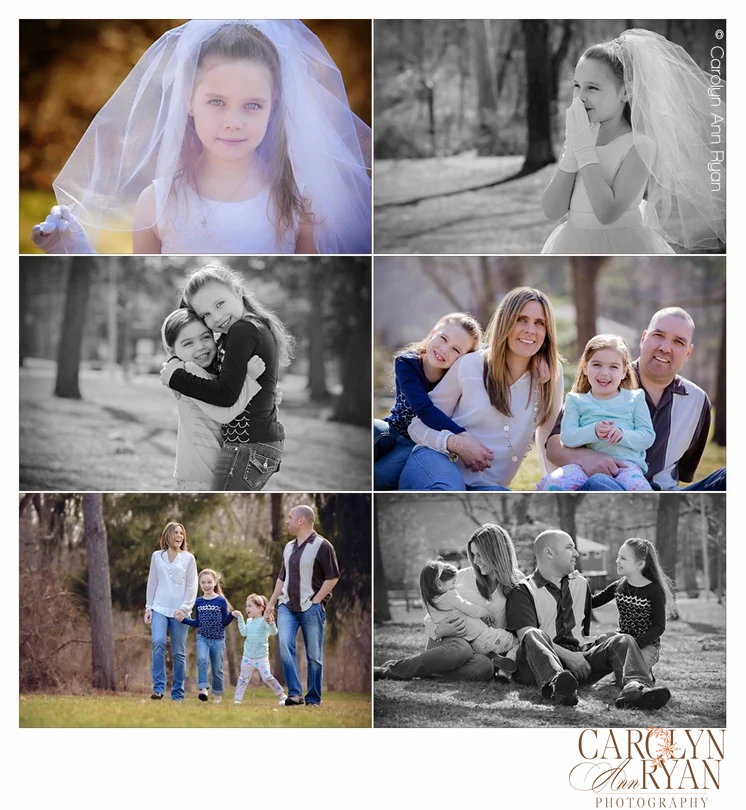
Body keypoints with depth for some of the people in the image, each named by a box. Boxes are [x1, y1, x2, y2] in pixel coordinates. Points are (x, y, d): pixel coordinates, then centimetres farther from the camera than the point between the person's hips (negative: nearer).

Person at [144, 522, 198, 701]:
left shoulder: (188, 558, 5)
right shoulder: (157, 556, 10)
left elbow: (192, 587, 2)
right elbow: (152, 583, 13)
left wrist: (184, 608, -9)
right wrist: (148, 608, 7)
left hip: (179, 612, -1)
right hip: (159, 609, 1)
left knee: (178, 653, 0)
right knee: (158, 643, -20)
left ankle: (177, 693, 7)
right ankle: (158, 688, -19)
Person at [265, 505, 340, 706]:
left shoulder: (322, 546, -7)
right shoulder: (289, 547, 14)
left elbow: (333, 577, -9)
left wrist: (315, 601, -13)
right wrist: (271, 604, 18)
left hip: (311, 607, -5)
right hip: (287, 606, 5)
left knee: (314, 654, -1)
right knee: (285, 644, -15)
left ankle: (313, 699, 8)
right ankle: (294, 693, -15)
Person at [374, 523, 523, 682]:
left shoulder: (516, 586, 6)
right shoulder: (463, 577, 4)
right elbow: (431, 615, 7)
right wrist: (438, 630, -15)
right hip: (443, 643, -1)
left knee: (485, 667, -38)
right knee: (460, 648, -39)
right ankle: (390, 666, -28)